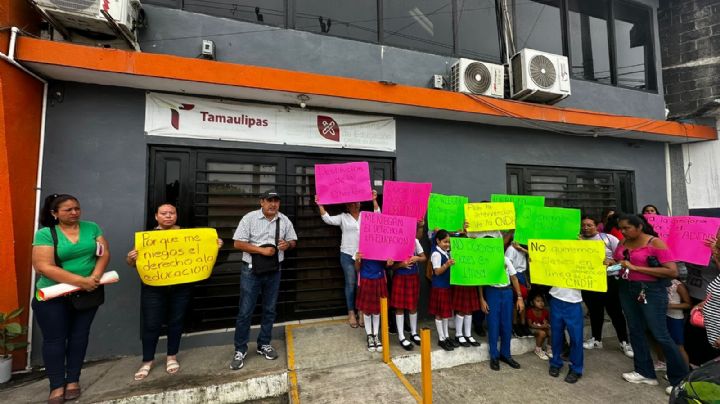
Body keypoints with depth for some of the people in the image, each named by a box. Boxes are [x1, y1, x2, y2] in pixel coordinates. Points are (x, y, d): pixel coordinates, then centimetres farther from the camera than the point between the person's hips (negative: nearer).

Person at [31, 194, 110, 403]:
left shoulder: (91, 227, 1)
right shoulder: (45, 234, -9)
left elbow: (104, 253, -2)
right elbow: (43, 267, -17)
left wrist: (95, 276, -19)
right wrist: (80, 281, -24)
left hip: (87, 293, 3)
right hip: (53, 296, -2)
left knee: (79, 336, 10)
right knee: (54, 339, 5)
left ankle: (73, 381, 23)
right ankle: (57, 386, 19)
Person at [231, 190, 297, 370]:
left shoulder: (284, 220, 1)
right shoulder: (249, 218, -9)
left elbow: (293, 240, 10)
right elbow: (238, 243, -12)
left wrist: (287, 244, -14)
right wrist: (262, 250, -20)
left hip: (274, 271, 4)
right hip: (251, 270, -3)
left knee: (269, 310, 14)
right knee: (245, 311, 4)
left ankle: (264, 345, 32)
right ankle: (240, 350, 22)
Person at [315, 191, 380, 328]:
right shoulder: (343, 217, 4)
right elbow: (328, 219, -7)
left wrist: (374, 200, -8)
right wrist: (320, 205, -15)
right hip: (347, 255, -1)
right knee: (350, 284, 5)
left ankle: (361, 312, 19)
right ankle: (351, 313, 16)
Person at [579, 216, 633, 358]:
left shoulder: (608, 238, -4)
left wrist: (611, 262, -22)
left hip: (608, 280, -2)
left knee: (615, 311, 6)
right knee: (594, 311, 15)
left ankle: (624, 342, 22)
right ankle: (596, 339, 29)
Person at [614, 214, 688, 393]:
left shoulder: (655, 243, -12)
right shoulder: (623, 243, 5)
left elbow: (673, 271, -17)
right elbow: (616, 262, 18)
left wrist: (636, 268, -22)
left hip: (651, 291, -6)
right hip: (627, 289, 6)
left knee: (660, 335, 0)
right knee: (635, 331, 13)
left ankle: (680, 379, 19)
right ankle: (645, 373, 27)